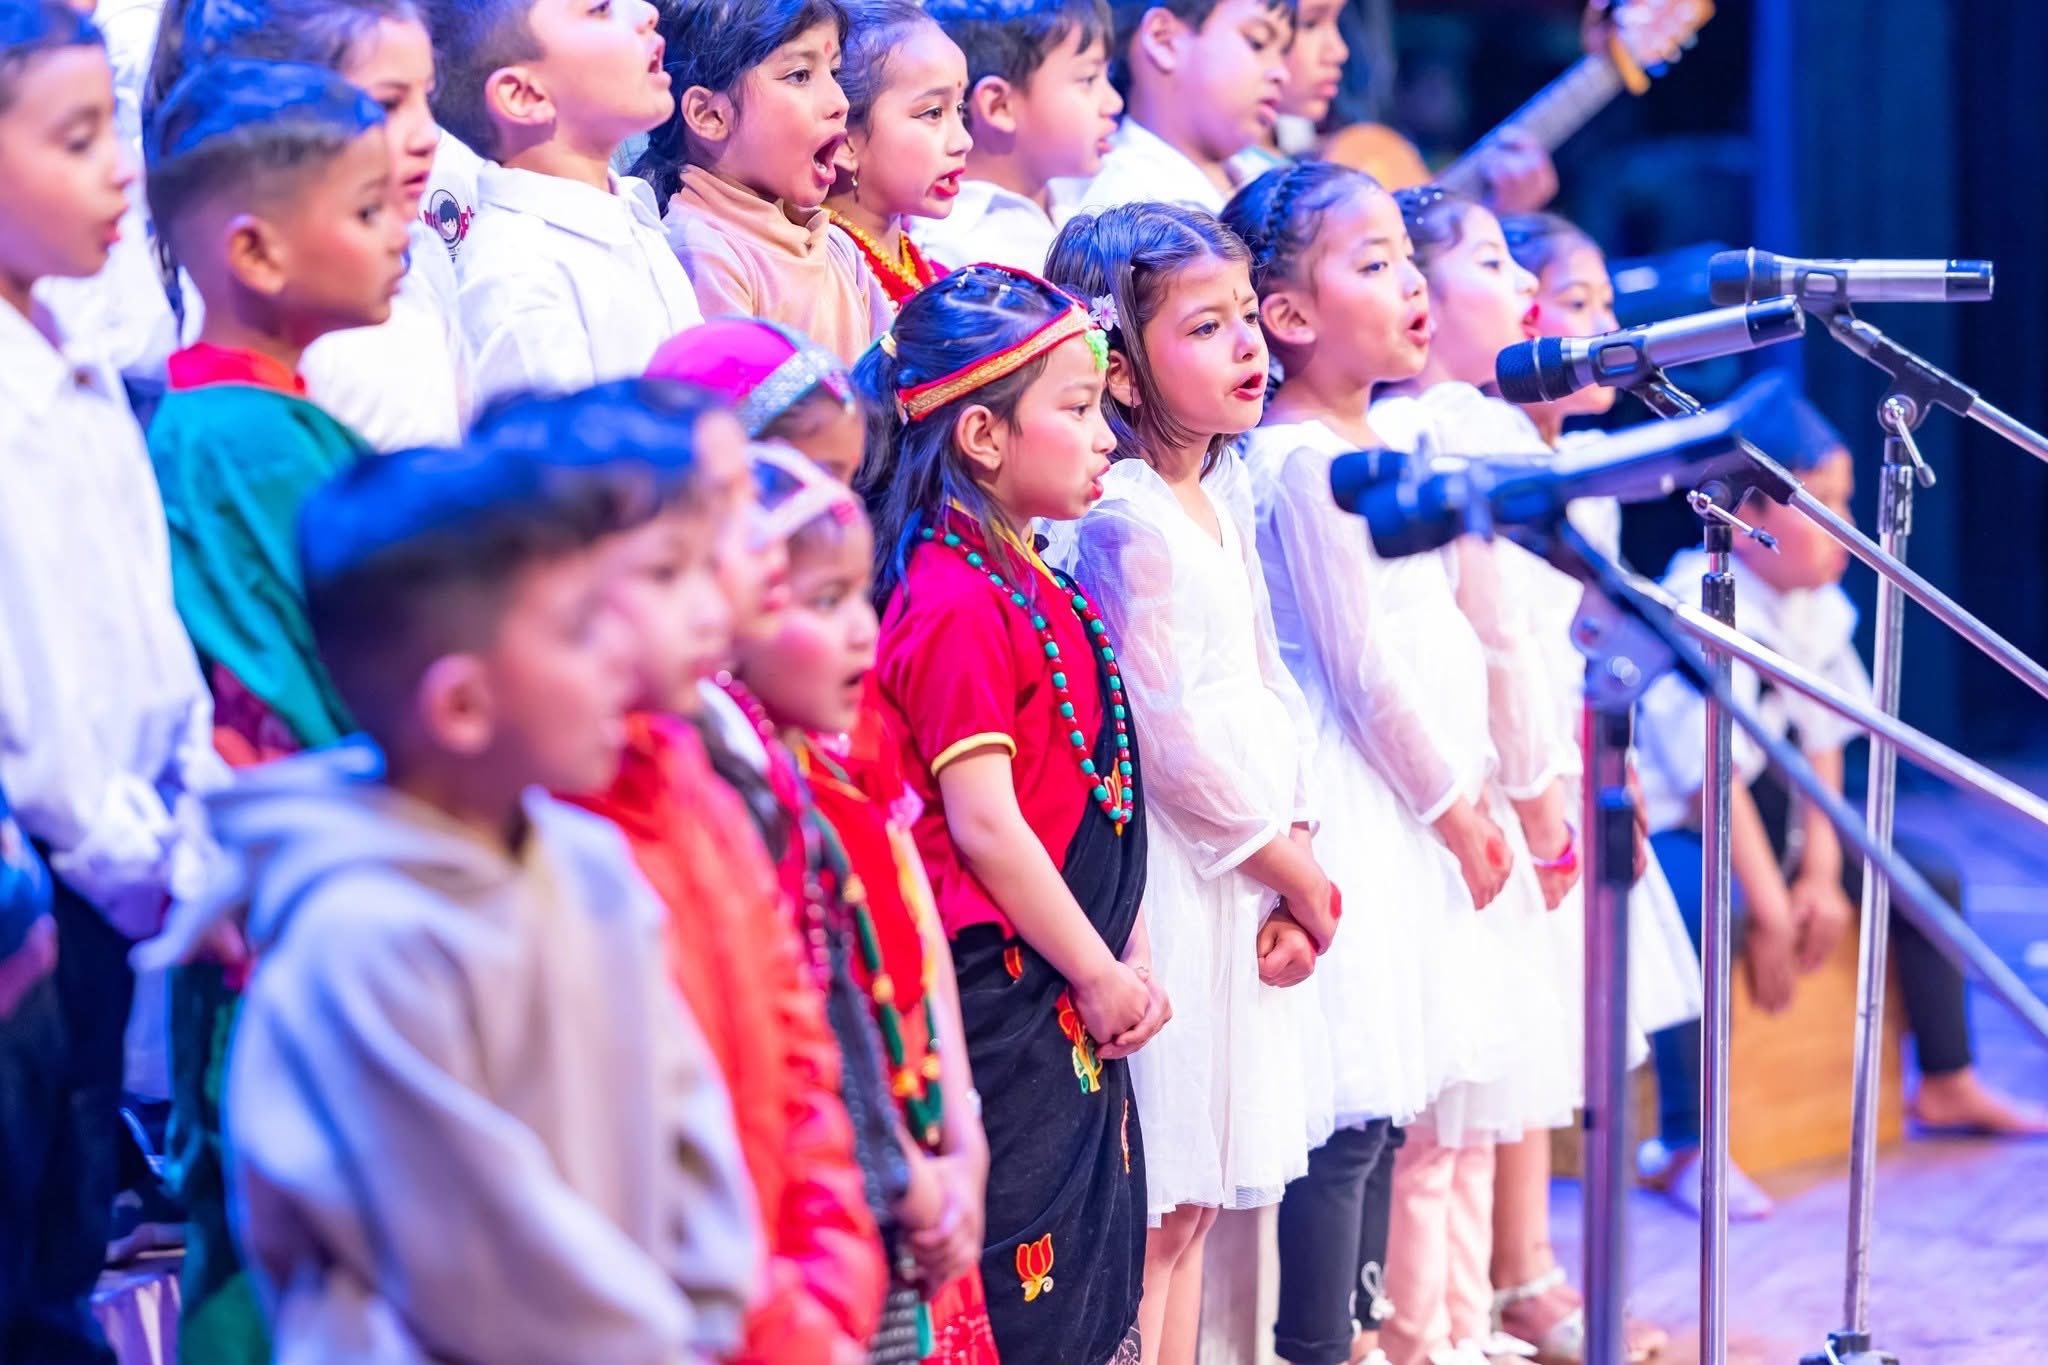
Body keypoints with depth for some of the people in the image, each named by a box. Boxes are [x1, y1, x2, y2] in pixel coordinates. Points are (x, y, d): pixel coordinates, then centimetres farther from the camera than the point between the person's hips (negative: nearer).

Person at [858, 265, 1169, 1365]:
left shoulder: (1039, 586, 13)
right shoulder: (955, 603, -17)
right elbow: (983, 826, -20)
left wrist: (1131, 960, 10)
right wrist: (1100, 975, -13)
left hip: (1079, 1003, 10)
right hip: (1003, 1005, -10)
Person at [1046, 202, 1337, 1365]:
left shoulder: (1226, 495, 12)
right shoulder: (1127, 519, -16)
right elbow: (1172, 733, -18)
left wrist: (1298, 856, 2)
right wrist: (1292, 869, -8)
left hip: (1256, 868, 9)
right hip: (1173, 872, -9)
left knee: (1199, 1196, 14)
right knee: (1154, 1207, -4)